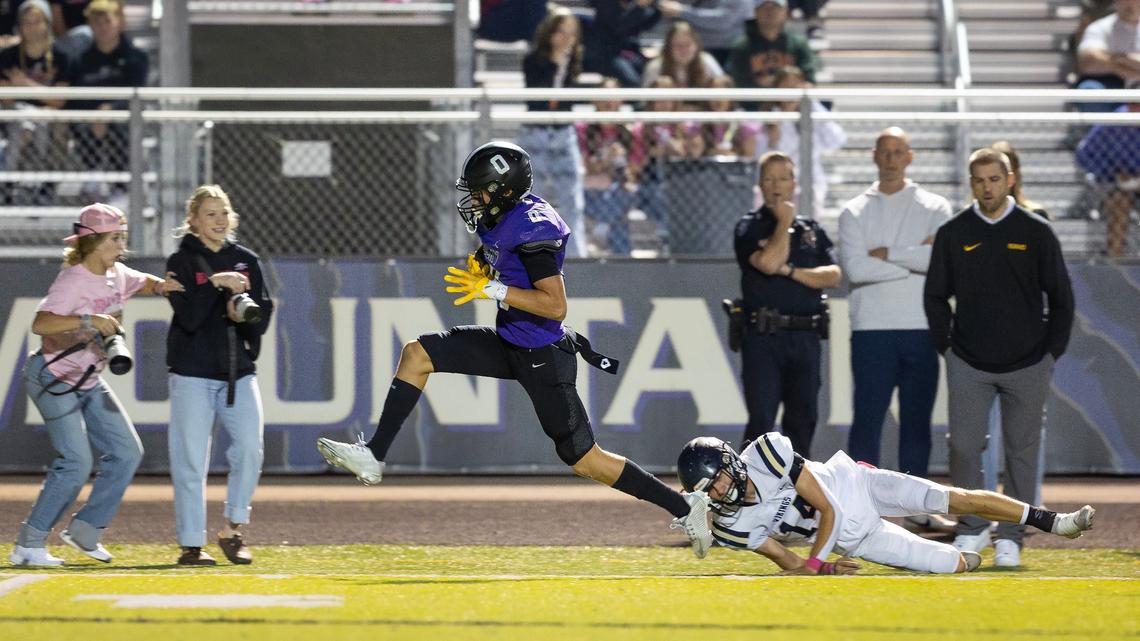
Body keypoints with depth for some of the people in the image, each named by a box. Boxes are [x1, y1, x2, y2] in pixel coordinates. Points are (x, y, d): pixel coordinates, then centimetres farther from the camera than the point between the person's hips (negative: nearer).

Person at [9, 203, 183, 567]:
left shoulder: (117, 275, 3)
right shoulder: (73, 281, -22)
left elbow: (144, 283, 24)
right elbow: (40, 324, -35)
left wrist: (159, 286, 0)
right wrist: (89, 320, -45)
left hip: (89, 383, 9)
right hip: (53, 379, -9)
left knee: (127, 452, 4)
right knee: (76, 463, -16)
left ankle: (85, 529, 13)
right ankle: (28, 546, -8)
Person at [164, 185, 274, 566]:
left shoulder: (246, 261, 11)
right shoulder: (182, 262, 0)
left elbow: (264, 318, 9)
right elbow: (189, 318, -12)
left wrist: (245, 313, -12)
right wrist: (215, 283, -20)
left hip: (239, 370, 3)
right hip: (193, 373, -3)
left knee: (249, 449, -9)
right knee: (192, 459, -3)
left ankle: (232, 530, 6)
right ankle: (191, 544, 4)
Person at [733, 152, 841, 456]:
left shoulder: (812, 230, 15)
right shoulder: (749, 228, 3)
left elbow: (833, 276, 2)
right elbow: (769, 262, -16)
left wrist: (790, 271, -10)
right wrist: (784, 222, -4)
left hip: (805, 338, 4)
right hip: (763, 336, -4)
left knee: (803, 419, 8)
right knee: (761, 419, -11)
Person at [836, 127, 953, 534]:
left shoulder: (934, 208, 9)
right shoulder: (855, 212, 9)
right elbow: (855, 268, -7)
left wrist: (886, 254, -8)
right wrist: (914, 261, -9)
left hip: (921, 329, 1)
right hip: (872, 329, -1)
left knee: (917, 420, 6)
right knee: (867, 419, -5)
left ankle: (914, 508, 12)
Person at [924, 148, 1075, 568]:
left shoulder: (1036, 232, 1)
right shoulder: (953, 233, 4)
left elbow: (1061, 297, 6)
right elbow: (935, 296, 13)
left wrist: (1052, 352, 3)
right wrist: (945, 346, 6)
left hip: (1027, 365, -1)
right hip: (969, 365, 1)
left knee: (1022, 450, 3)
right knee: (964, 446, -5)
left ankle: (1010, 537, 9)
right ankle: (972, 529, 8)